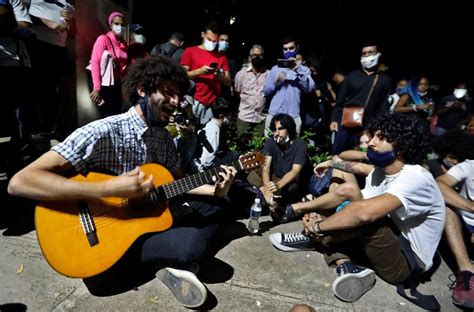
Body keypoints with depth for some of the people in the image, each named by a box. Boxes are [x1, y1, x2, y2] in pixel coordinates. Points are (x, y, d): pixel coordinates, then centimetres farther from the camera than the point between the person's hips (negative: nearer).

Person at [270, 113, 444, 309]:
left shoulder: (416, 179, -25)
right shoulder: (379, 172, 2)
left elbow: (364, 212, -40)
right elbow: (357, 210, 0)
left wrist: (318, 226, -27)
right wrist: (322, 219, -18)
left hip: (406, 262, -9)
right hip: (390, 243, 9)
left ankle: (310, 239, -9)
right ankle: (347, 267, -21)